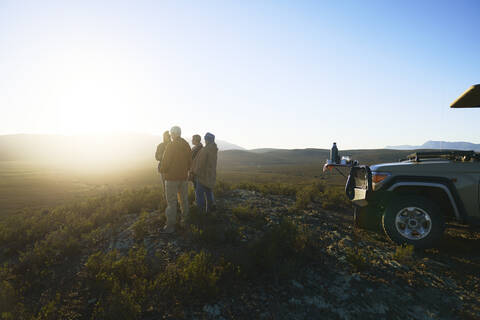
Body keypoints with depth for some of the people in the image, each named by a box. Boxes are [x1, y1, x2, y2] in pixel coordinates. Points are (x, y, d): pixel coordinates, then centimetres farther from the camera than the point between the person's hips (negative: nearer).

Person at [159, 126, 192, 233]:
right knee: (184, 199, 20)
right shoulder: (187, 146, 4)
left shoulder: (171, 146, -17)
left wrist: (162, 170, 3)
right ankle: (186, 218, 34)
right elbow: (189, 162, 10)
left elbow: (165, 162, -16)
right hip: (183, 177, 6)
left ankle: (170, 225, 2)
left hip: (172, 177, -6)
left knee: (171, 201, -2)